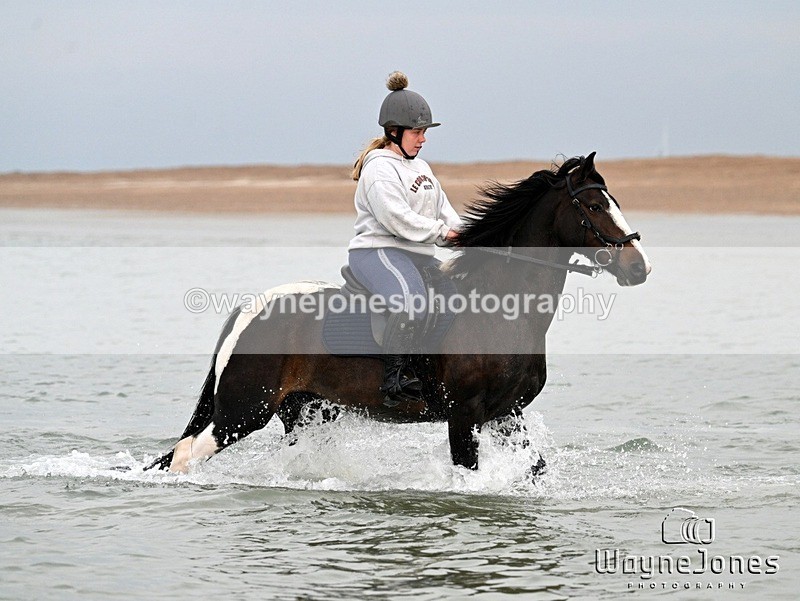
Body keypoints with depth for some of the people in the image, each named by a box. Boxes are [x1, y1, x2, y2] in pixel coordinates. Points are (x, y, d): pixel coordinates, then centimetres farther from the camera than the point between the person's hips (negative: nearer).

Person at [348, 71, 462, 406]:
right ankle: (395, 378, -35)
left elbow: (443, 209, 23)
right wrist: (440, 231, -15)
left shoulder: (421, 168, 23)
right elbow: (396, 218, -19)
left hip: (419, 255, 10)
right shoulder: (380, 169, -8)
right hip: (378, 251, -10)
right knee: (411, 302, -36)